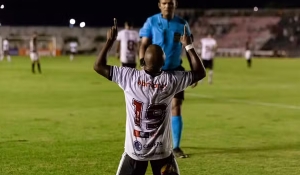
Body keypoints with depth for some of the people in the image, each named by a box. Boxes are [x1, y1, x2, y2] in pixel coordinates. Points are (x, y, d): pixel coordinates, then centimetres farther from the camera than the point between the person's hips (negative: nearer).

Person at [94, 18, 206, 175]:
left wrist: (110, 41, 5)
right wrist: (188, 46, 11)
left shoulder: (130, 77, -11)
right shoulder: (171, 80, -9)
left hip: (135, 150, 0)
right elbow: (200, 72, 6)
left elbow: (98, 66, -2)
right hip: (162, 151, 1)